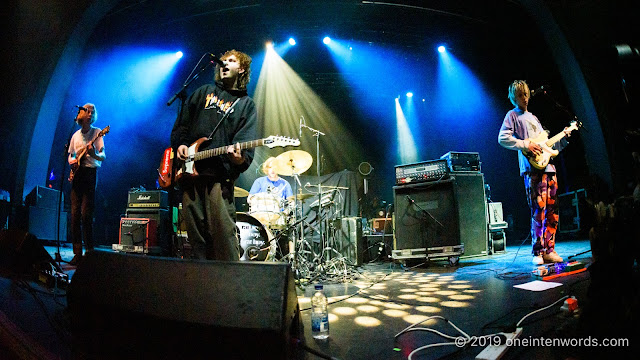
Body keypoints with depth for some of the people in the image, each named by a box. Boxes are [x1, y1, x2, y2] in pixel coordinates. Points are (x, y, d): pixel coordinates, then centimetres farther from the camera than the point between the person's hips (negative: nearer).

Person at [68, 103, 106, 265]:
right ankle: (77, 253, 8)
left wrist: (94, 154, -28)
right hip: (77, 174, 5)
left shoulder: (96, 132, 2)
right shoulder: (76, 135, 17)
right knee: (75, 214, 2)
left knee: (86, 213, -11)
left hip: (90, 173, -5)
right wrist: (72, 161, 4)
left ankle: (90, 251, -4)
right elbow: (70, 154, 26)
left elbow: (103, 157, -7)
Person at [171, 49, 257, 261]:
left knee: (223, 232, -12)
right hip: (190, 171, 4)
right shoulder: (204, 92, 20)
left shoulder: (246, 105, 10)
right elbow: (182, 123, 21)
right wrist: (180, 143, 2)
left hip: (220, 175, -4)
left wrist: (240, 158, -25)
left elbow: (246, 143, -4)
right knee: (195, 231, 7)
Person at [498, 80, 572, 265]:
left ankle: (549, 250, 11)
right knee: (538, 211, -11)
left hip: (548, 167, 7)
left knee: (552, 211, 4)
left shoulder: (533, 118, 29)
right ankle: (538, 253, -5)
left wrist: (563, 138, 16)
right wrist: (525, 145, -15)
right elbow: (502, 138, -9)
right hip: (532, 169, -7)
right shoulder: (513, 115, 7)